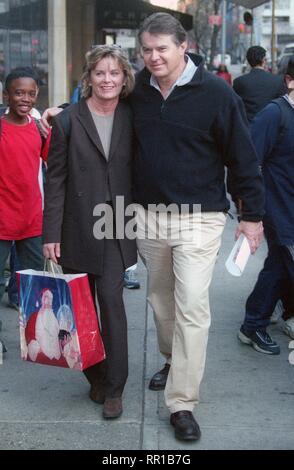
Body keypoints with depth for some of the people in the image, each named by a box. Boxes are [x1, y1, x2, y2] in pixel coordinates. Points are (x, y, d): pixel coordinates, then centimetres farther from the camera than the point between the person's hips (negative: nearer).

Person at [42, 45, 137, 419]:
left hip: (116, 227, 0)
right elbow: (55, 179, -3)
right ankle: (95, 376, 26)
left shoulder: (131, 118, 4)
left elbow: (138, 173, 9)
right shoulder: (68, 121, -2)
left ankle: (114, 388, 4)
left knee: (111, 298, -7)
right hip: (77, 228, 0)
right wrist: (51, 234, -7)